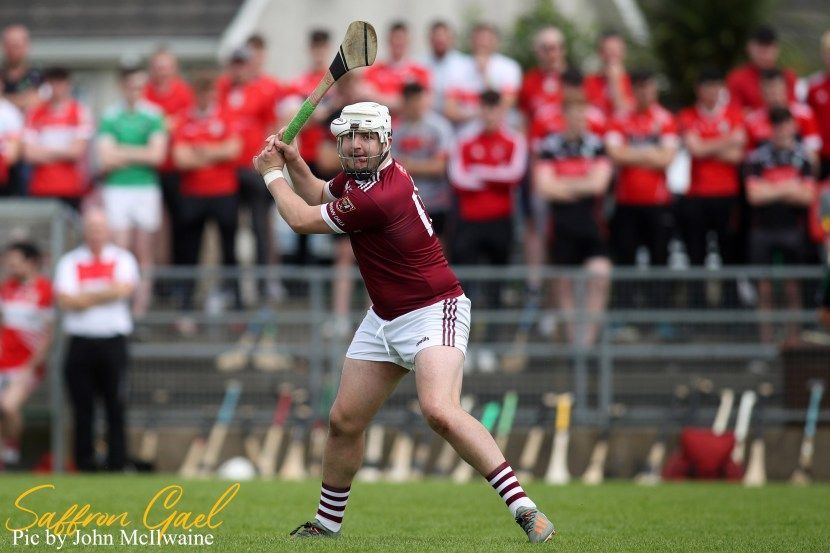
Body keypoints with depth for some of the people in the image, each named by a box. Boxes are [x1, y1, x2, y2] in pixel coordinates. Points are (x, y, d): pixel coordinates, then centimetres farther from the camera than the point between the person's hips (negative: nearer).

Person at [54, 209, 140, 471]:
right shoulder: (69, 261, 8)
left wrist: (85, 296, -7)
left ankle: (117, 464, 0)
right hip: (81, 341, 1)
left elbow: (124, 289, -10)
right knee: (82, 410, 2)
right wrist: (105, 294, -7)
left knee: (116, 408, -3)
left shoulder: (123, 259, 8)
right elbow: (64, 300, -6)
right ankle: (85, 465, 7)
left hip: (113, 343, -1)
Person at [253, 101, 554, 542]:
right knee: (344, 421, 10)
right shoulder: (357, 174, 3)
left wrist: (272, 175, 3)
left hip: (433, 312, -10)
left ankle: (522, 507, -31)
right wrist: (293, 162, 9)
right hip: (384, 320, 10)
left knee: (439, 410, -30)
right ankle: (327, 523, 26)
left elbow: (302, 220, -13)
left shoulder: (377, 198, -25)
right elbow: (320, 196, 27)